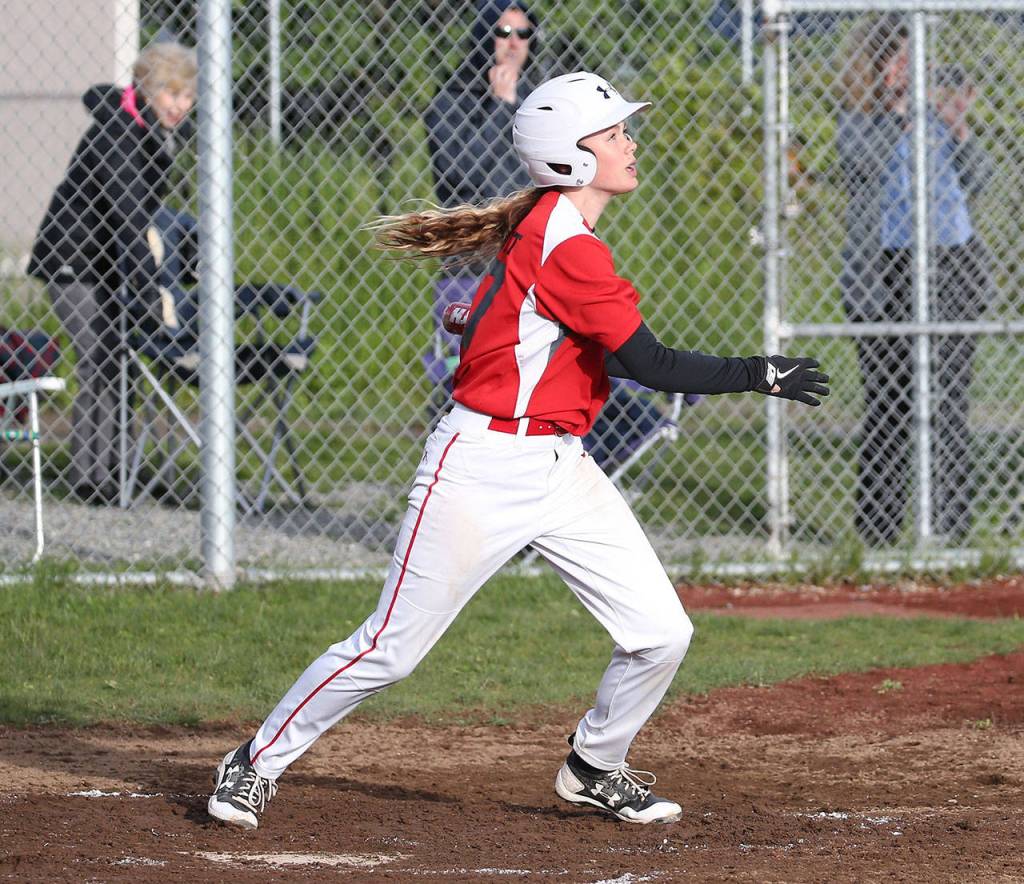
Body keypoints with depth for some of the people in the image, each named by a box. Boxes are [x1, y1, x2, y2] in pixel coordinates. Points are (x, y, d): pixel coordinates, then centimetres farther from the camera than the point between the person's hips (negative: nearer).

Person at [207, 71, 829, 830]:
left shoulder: (539, 226, 9)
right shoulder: (567, 247, -21)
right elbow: (650, 364, -22)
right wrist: (759, 376, -19)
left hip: (562, 469, 9)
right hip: (485, 473, -9)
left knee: (661, 634, 2)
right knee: (392, 648, -2)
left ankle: (595, 768, 24)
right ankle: (258, 764, 14)